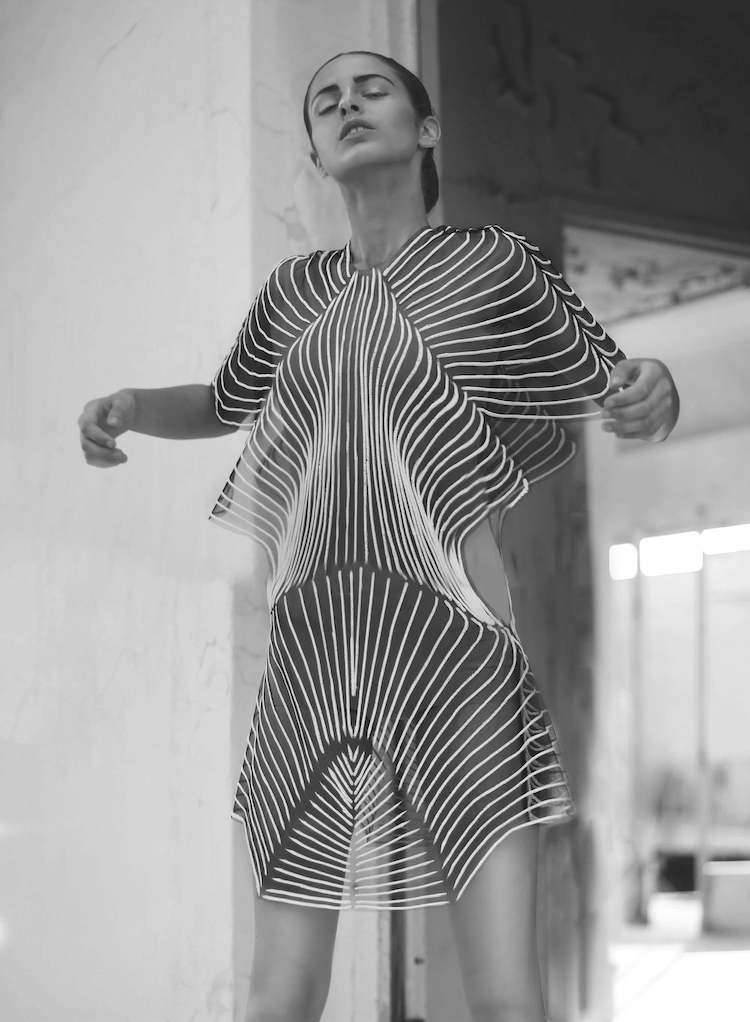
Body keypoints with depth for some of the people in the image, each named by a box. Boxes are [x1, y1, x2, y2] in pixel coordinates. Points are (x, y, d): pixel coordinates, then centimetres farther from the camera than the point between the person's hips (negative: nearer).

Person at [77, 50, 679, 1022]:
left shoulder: (496, 262, 6)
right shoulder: (299, 291, 16)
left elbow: (620, 388, 10)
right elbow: (224, 406, 33)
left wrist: (652, 392, -16)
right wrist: (129, 406, 10)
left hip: (453, 648, -3)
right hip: (312, 658, 4)